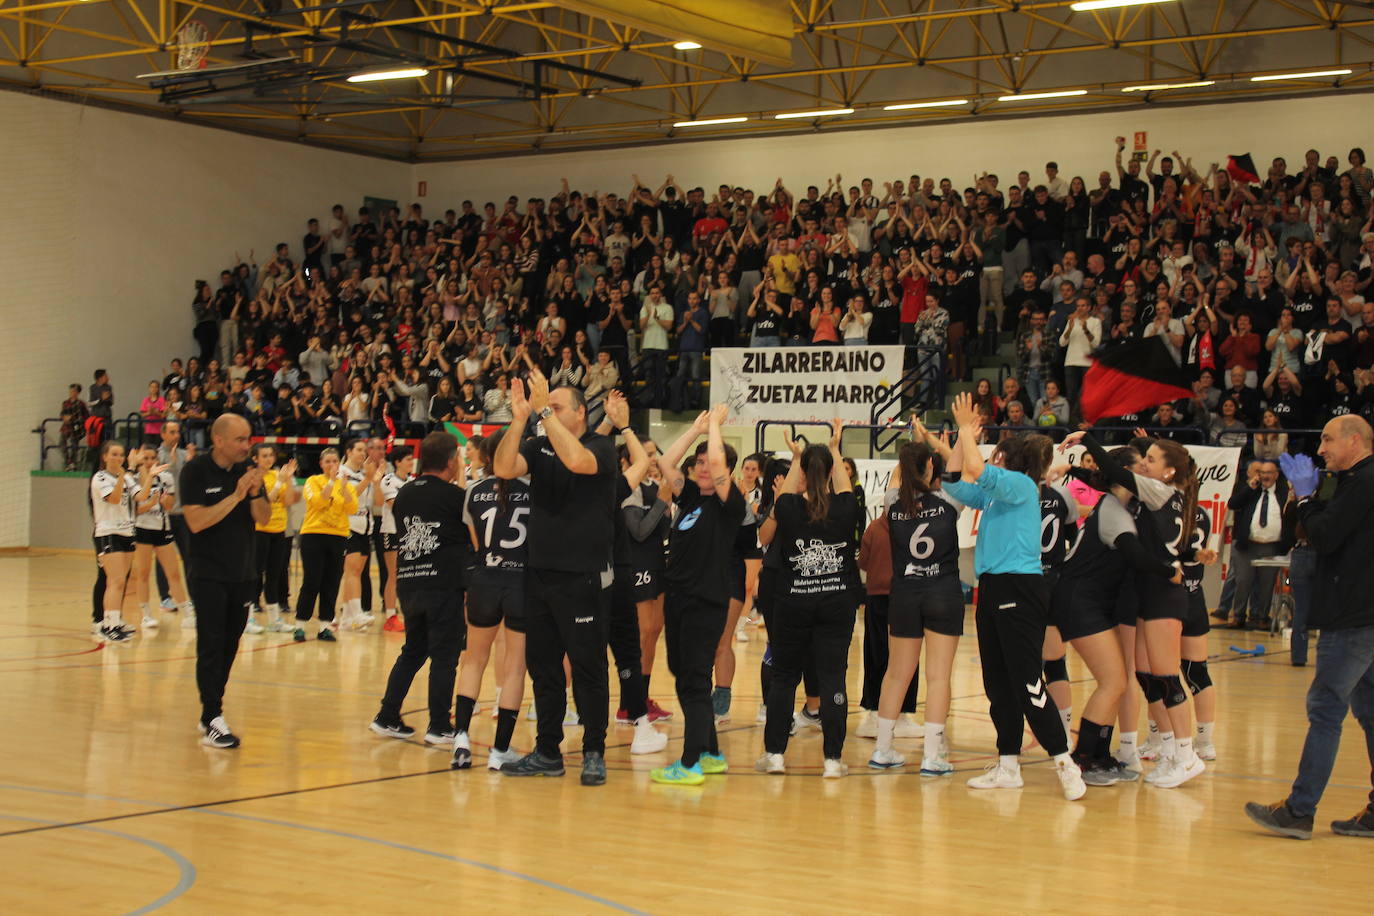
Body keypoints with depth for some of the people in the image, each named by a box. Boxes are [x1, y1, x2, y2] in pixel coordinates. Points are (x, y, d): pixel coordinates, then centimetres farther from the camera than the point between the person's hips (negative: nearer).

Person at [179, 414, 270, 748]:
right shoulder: (195, 471, -10)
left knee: (229, 646, 10)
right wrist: (236, 496, -23)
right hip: (209, 574, -5)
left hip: (242, 573, 5)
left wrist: (256, 493, -16)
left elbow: (264, 518, 3)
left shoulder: (247, 469, 4)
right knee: (211, 646, -10)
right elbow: (196, 521, -19)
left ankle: (210, 712, 20)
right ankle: (212, 722, -13)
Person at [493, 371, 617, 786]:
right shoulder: (538, 446, 9)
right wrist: (519, 418, -17)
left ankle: (594, 753, 9)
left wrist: (545, 410, -24)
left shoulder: (601, 446, -5)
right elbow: (503, 468, -8)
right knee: (542, 666, 11)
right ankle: (547, 752, 20)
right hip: (539, 574, 6)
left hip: (583, 577, -6)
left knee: (588, 668, 0)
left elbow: (576, 460, -28)